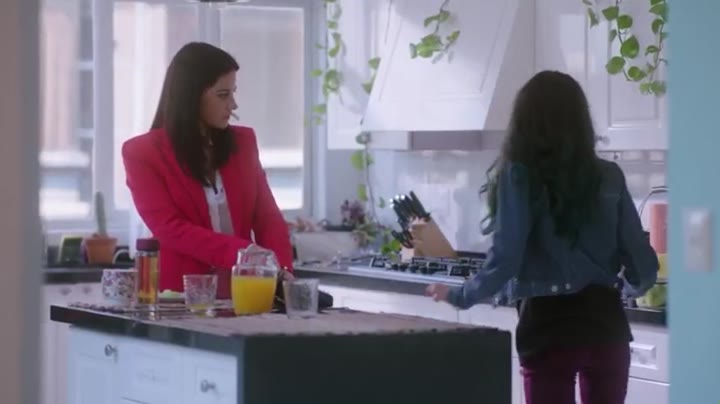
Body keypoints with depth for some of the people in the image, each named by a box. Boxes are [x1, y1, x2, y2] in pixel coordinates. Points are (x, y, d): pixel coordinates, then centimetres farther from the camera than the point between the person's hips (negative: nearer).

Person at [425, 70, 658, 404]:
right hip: (605, 320, 3)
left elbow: (504, 261, -11)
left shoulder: (518, 177, -6)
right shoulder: (608, 176, 4)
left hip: (549, 324, -3)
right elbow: (642, 262, 5)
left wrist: (458, 296, 6)